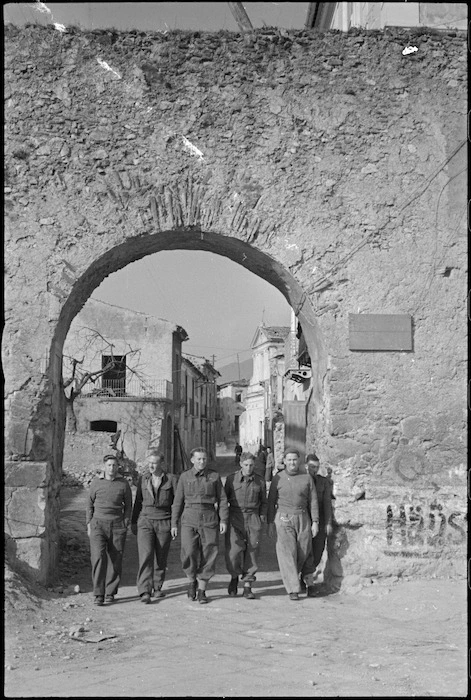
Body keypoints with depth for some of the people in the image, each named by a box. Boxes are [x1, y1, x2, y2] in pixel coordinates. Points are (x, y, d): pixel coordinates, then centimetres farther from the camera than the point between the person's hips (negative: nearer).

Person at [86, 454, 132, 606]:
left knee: (115, 560, 2)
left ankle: (110, 592, 15)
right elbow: (90, 504, 9)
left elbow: (128, 505, 7)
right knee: (98, 557, -14)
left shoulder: (123, 483, -1)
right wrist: (89, 524, 4)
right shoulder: (96, 482, 0)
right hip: (98, 525, 0)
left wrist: (125, 525, 0)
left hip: (117, 526, 1)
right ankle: (98, 594, -9)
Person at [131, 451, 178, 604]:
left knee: (161, 558, 6)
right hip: (145, 521, 1)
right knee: (146, 556, -13)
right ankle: (145, 592, -16)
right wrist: (133, 522, 18)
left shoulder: (172, 479, -1)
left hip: (164, 522, -1)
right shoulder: (143, 480, 7)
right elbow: (138, 502, 16)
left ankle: (157, 587, 25)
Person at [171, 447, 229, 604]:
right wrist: (174, 523, 5)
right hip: (189, 520, 0)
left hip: (209, 519, 0)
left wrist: (223, 520, -3)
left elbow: (222, 499, 6)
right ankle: (192, 581, 14)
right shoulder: (185, 477, 6)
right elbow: (178, 501, 8)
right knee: (189, 553, -13)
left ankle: (202, 591, 13)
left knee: (208, 556, -1)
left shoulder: (214, 476, 5)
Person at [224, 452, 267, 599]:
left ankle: (247, 587, 8)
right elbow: (224, 498, 9)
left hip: (253, 518, 1)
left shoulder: (260, 481, 6)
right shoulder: (231, 479, 2)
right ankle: (234, 577, 17)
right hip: (235, 517, -1)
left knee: (251, 552, -1)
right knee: (234, 551, -11)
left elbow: (263, 501, 17)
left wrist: (262, 515, 5)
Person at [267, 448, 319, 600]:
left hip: (302, 518, 1)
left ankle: (309, 581, 30)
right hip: (283, 519, -1)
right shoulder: (277, 478, 0)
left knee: (304, 552, 6)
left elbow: (313, 501, 4)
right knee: (287, 553, -7)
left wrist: (315, 522, -2)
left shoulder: (307, 478, 3)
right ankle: (293, 589, -2)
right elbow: (271, 502, 3)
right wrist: (270, 523, -2)